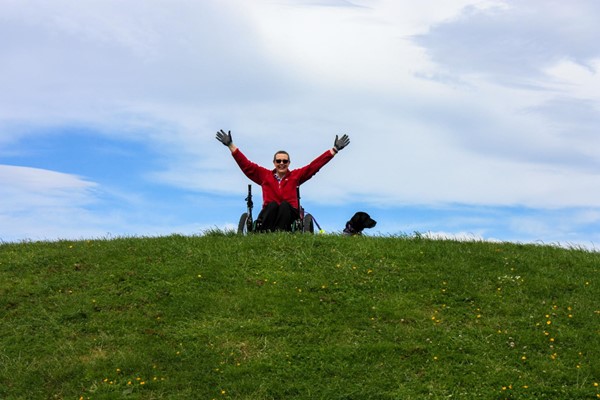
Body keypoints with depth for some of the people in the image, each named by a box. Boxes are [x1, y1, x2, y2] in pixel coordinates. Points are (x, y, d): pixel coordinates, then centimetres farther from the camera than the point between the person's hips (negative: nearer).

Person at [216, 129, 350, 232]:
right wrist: (230, 145, 6)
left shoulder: (296, 175, 14)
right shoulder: (264, 175, 14)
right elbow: (246, 164, 10)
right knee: (272, 204, -31)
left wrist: (334, 150, 5)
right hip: (269, 213, 0)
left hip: (289, 212, 0)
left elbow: (314, 165, 10)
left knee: (284, 205, -31)